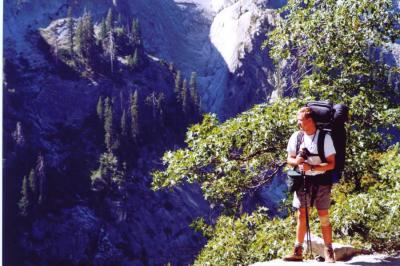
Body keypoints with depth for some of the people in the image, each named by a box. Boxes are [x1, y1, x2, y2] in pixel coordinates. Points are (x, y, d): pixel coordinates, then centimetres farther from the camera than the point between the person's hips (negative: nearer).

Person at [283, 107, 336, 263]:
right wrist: (296, 161, -13)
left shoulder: (325, 138, -9)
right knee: (301, 216, 4)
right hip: (303, 180, 3)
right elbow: (289, 159, 10)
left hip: (321, 181, -3)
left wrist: (312, 168, -23)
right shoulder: (296, 137, 2)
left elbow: (331, 164, -10)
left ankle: (329, 252, 8)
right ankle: (298, 252, 8)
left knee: (324, 217, 0)